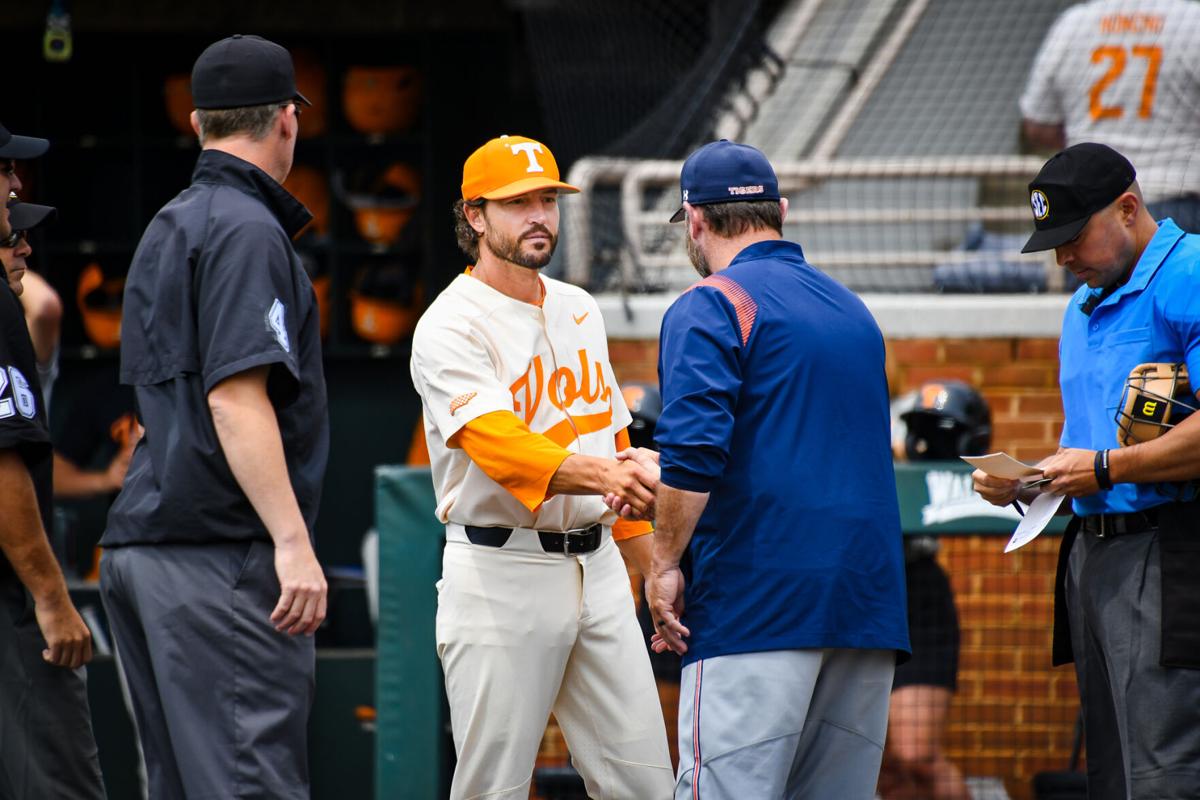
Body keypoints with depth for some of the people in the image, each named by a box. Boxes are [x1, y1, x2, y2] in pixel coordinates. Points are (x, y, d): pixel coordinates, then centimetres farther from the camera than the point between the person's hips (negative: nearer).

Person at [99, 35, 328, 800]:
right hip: (217, 550, -10)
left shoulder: (166, 229, 20)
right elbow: (235, 397, -19)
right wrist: (293, 542, -23)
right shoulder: (247, 229, -10)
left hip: (141, 544, 10)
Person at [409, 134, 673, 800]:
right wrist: (600, 475, -42)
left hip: (597, 567, 6)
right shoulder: (450, 327, -9)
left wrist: (654, 570, 20)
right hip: (500, 573, -6)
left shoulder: (580, 311, 16)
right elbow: (497, 443, -26)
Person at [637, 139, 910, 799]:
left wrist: (663, 566, -7)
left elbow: (694, 453, -17)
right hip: (869, 597, 7)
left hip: (758, 604, -7)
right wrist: (659, 486, 35)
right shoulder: (851, 308, 21)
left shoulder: (710, 307, -3)